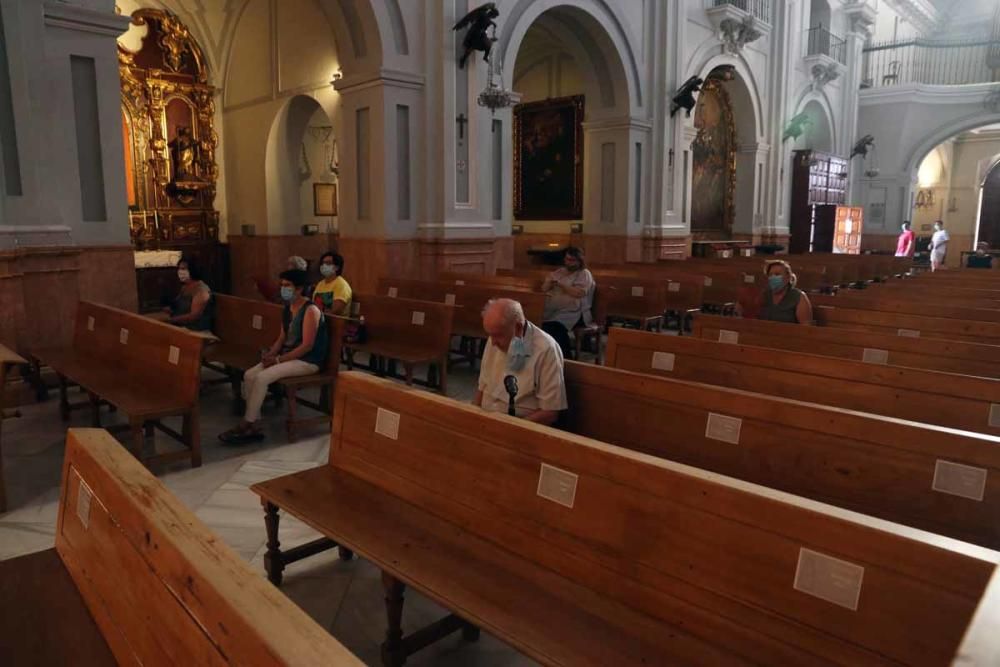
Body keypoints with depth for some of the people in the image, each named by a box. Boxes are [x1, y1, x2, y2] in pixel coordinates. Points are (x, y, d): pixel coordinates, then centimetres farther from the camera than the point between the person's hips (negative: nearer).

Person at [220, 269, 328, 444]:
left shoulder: (310, 310, -17)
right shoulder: (288, 308, 11)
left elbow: (307, 346, -21)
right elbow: (282, 338, 16)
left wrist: (278, 359, -20)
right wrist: (270, 353, -5)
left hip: (307, 361, -9)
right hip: (288, 356, 9)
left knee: (261, 378, -23)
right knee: (249, 375, -8)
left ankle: (245, 426, -11)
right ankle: (254, 426, -8)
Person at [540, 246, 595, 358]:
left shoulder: (584, 274, 3)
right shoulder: (558, 272, 21)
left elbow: (578, 292, -13)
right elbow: (544, 288, 17)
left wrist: (560, 284, -10)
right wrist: (550, 283, -6)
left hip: (573, 313, -6)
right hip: (553, 311, 6)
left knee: (556, 326, -33)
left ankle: (565, 358, -18)